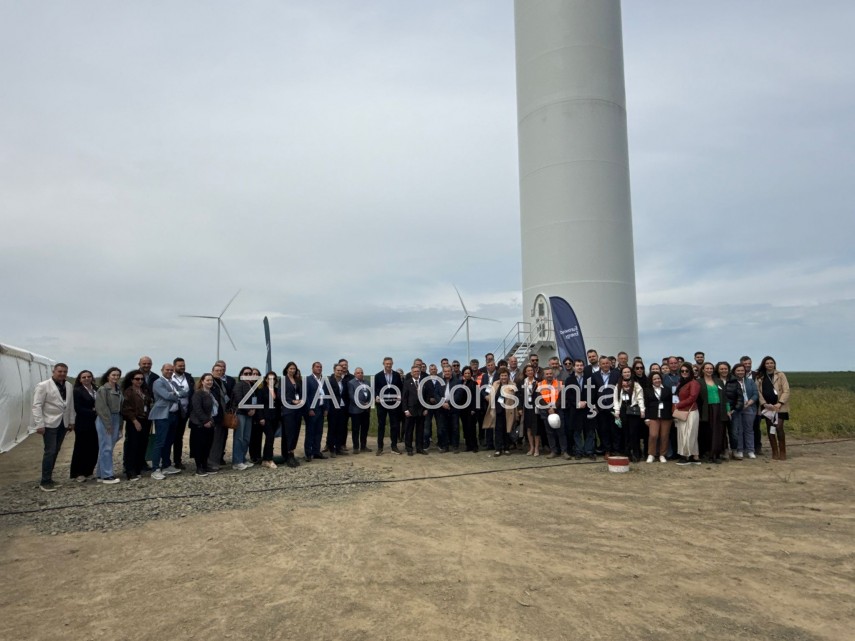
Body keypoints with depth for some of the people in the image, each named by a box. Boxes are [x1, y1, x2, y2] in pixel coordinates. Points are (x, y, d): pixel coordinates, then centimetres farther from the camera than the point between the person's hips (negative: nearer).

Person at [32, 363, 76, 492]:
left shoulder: (69, 386, 8)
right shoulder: (43, 386, -8)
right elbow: (37, 406, -10)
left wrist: (72, 421, 10)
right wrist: (39, 424, -15)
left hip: (63, 423, 6)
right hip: (49, 423, -6)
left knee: (56, 451, 10)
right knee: (50, 451, -8)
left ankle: (48, 478, 20)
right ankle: (44, 481, -2)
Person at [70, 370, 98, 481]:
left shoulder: (96, 390, 11)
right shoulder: (77, 391, -5)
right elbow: (78, 408, -12)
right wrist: (94, 413, -17)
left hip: (95, 424, 5)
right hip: (83, 425, -5)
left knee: (94, 449, 6)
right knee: (81, 449, 3)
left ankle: (88, 472, 18)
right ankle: (77, 473, 14)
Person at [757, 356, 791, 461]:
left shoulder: (780, 375, 2)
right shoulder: (760, 377, 9)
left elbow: (786, 391, -4)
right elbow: (758, 391, 4)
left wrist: (780, 403, -14)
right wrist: (764, 404, -9)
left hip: (779, 406, -3)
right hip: (767, 406, 3)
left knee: (779, 428, -10)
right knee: (770, 429, 4)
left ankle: (782, 452, 1)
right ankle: (775, 452, 12)